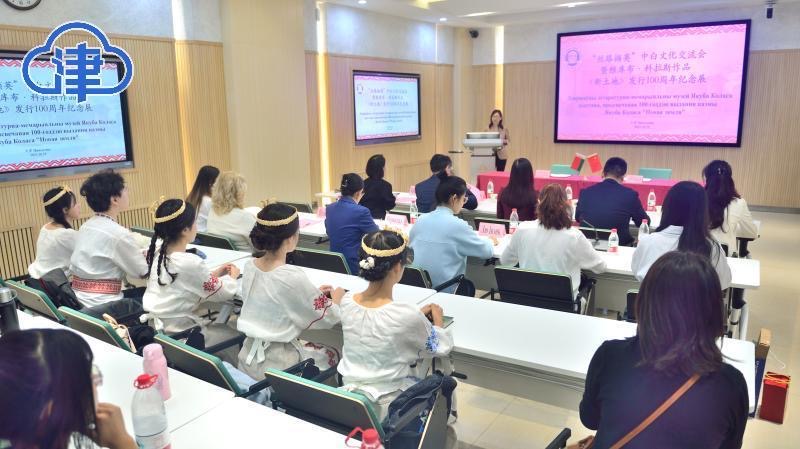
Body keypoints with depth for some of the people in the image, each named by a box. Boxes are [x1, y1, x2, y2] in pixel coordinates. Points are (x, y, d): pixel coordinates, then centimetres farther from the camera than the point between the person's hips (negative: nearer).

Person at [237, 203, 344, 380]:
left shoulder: (249, 266, -5)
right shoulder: (292, 276, -25)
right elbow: (328, 318, -12)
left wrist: (312, 293, 13)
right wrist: (336, 299, 8)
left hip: (247, 359, 6)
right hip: (276, 365, -6)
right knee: (332, 354, 20)